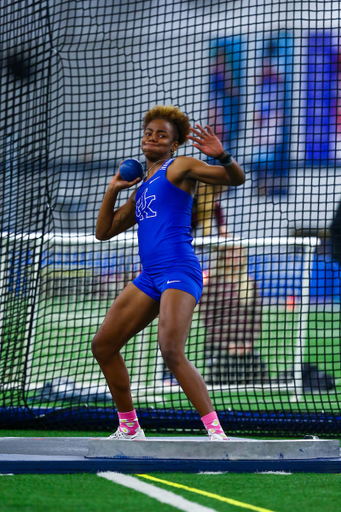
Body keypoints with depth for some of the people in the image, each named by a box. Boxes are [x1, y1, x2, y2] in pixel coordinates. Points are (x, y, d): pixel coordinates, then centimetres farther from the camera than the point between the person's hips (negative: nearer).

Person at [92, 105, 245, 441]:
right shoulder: (141, 189, 25)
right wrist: (113, 189, 17)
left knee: (172, 353, -26)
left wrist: (220, 154, -25)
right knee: (103, 346, 8)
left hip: (179, 271, -9)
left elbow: (236, 178, -5)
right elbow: (104, 231, 28)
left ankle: (216, 432, -23)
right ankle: (129, 428, 18)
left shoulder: (180, 168, 4)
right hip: (149, 277, 9)